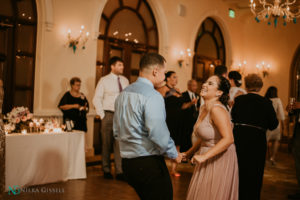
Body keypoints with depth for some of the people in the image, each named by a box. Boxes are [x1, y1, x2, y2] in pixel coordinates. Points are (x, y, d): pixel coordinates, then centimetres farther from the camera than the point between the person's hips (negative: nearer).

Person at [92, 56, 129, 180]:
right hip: (108, 115, -3)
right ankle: (106, 170, 19)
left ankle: (119, 171, 6)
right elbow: (96, 99, -1)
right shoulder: (104, 80, -2)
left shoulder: (125, 81, 8)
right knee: (107, 144, 6)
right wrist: (102, 115, -6)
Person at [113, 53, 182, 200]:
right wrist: (174, 154, -7)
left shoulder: (122, 95, 11)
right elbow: (159, 134, -22)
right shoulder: (152, 96, -16)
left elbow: (116, 132, 16)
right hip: (149, 163, -9)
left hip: (127, 161, 9)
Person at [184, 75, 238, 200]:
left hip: (220, 160, -9)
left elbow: (228, 139, -29)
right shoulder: (203, 109, 7)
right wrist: (188, 154, 11)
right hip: (207, 162, 9)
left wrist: (204, 156, -31)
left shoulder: (217, 109, -21)